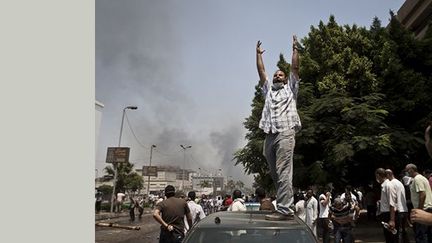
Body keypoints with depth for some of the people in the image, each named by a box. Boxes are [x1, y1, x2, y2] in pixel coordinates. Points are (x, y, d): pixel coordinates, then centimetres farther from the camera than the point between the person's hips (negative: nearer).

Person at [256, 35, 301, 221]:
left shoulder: (290, 89, 19)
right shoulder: (268, 89, 29)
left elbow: (295, 68, 11)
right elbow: (261, 71, 26)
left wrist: (295, 49, 13)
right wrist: (258, 54, 29)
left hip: (285, 133, -5)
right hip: (269, 136, 6)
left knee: (283, 172, -14)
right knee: (275, 174, 6)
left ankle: (284, 209, -15)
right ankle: (283, 207, 15)